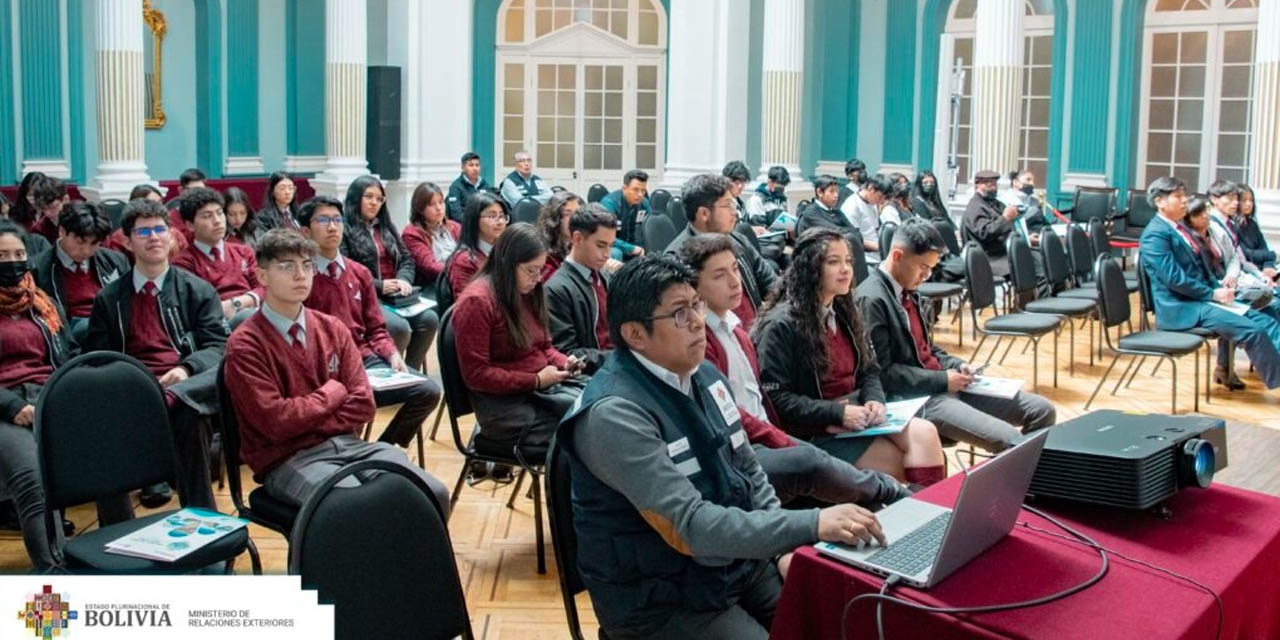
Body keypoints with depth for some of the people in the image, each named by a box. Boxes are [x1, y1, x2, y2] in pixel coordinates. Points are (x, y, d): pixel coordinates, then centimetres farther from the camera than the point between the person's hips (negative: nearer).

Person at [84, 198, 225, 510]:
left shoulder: (199, 291, 18)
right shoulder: (108, 298, 19)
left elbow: (217, 346, 8)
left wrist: (186, 369, -15)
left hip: (190, 383, 1)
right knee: (187, 414, -39)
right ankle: (200, 515, -31)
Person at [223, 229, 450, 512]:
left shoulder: (333, 328, 10)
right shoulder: (245, 345, -5)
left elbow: (362, 404, 4)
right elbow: (276, 422, -14)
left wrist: (307, 420, -7)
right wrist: (332, 393, -2)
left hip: (347, 442, 5)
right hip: (288, 458, -5)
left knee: (433, 494, -18)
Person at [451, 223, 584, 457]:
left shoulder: (529, 294, 9)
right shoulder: (476, 301, -14)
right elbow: (476, 375, -16)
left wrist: (564, 363, -1)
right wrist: (535, 381, -17)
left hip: (545, 387, 8)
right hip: (505, 403, -8)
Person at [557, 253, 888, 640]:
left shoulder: (704, 375, 2)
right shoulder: (614, 413, -24)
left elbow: (749, 472, 12)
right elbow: (690, 526, -29)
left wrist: (786, 546, -2)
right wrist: (810, 525, -33)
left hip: (735, 562, 7)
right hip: (660, 598, -7)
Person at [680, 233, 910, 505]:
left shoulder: (733, 327, 18)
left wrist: (778, 435, 4)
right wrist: (783, 442, -11)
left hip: (766, 438, 9)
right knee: (809, 462, -24)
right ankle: (894, 494, -1)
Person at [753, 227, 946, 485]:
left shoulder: (843, 312, 14)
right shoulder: (782, 326, -11)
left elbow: (869, 370, 19)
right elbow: (776, 398, -15)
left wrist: (875, 400, -4)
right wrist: (839, 413, -20)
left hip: (858, 419, 7)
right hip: (816, 433, -7)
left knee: (924, 433, -20)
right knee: (911, 461, -21)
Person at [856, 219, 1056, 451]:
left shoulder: (908, 290, 12)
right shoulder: (872, 300, -17)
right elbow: (881, 373, -20)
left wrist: (956, 365, 4)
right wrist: (942, 380, -16)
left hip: (942, 384, 10)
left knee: (1043, 411, 7)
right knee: (1009, 440, -25)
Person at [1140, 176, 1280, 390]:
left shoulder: (1180, 228, 17)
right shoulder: (1155, 234, -12)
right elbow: (1173, 278, -19)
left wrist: (1219, 288, 4)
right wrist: (1212, 294, -14)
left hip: (1200, 299, 9)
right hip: (1180, 308, -9)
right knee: (1252, 330, -21)